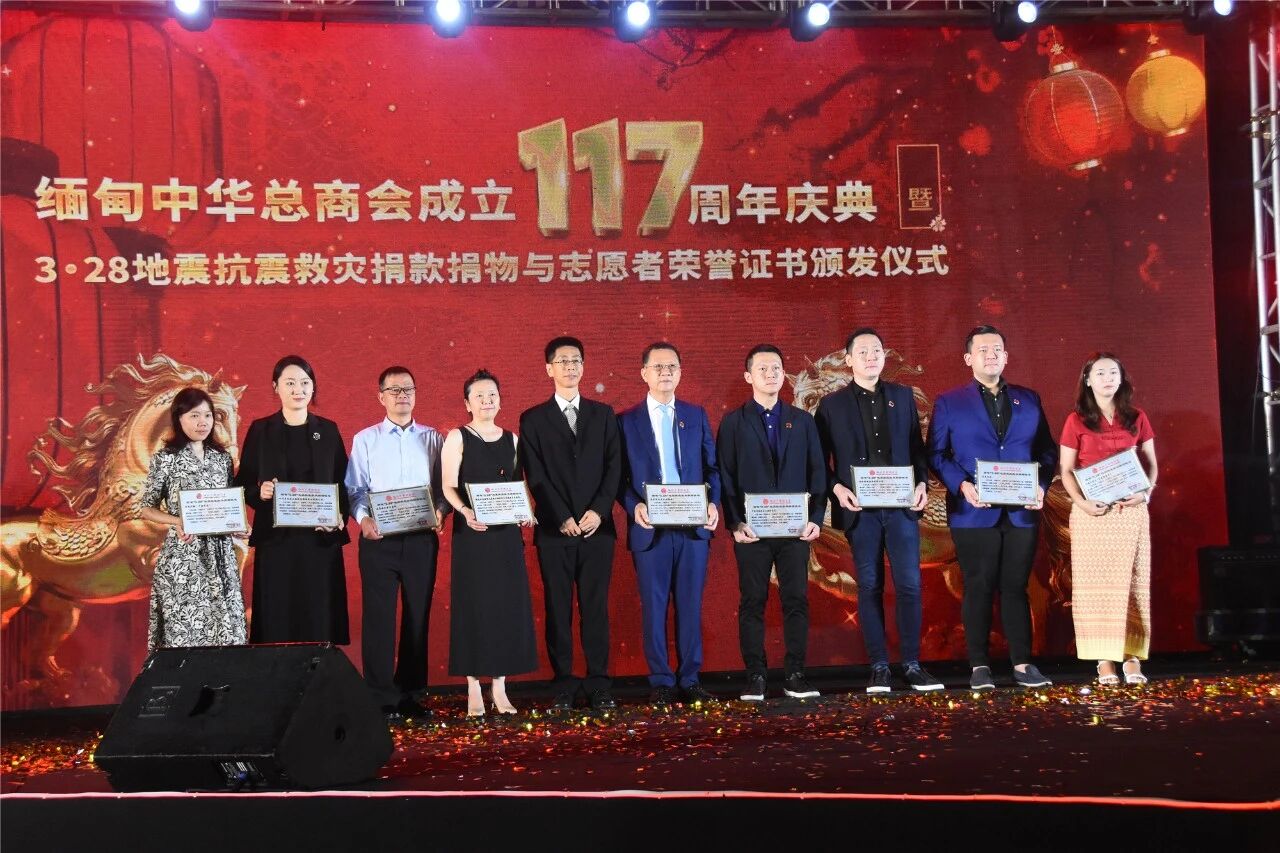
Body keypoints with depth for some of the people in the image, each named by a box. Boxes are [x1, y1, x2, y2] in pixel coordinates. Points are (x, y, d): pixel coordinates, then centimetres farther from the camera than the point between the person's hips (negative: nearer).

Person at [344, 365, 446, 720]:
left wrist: (440, 511, -12)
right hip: (379, 539, -1)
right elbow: (355, 488, 2)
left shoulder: (433, 439, 10)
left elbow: (444, 487, 6)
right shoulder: (365, 439, 6)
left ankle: (411, 694, 17)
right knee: (379, 617, -2)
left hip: (421, 538, 2)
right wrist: (363, 518, -15)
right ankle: (381, 698, 5)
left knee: (418, 616, 7)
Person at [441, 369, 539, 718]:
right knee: (474, 606, -2)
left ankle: (500, 688, 11)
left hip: (507, 533, 4)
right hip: (471, 533, -4)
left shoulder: (511, 440, 13)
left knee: (507, 606, 3)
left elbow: (519, 486, 15)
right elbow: (448, 486, -6)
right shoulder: (457, 438, 1)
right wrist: (466, 512, -23)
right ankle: (474, 690, 5)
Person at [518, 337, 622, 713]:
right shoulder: (533, 420, 6)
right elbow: (536, 477, -1)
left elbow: (613, 467, 5)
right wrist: (562, 518, -10)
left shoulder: (603, 414, 12)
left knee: (596, 608, 2)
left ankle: (599, 686, 7)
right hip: (554, 530, -1)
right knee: (557, 609, 2)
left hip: (597, 526, 1)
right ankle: (563, 686, 7)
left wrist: (599, 511, -8)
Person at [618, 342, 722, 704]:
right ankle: (661, 681, 10)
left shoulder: (696, 415, 11)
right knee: (654, 606, 2)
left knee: (691, 604, 5)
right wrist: (634, 506, -15)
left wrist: (713, 502, -6)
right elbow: (619, 477, 2)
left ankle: (690, 678, 14)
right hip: (650, 528, -2)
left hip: (694, 525, 2)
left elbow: (712, 467, 10)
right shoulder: (626, 421, 5)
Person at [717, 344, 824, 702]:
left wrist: (816, 518, -3)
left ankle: (795, 676, 8)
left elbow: (817, 472, 9)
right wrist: (735, 523, -10)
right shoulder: (733, 423, 6)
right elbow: (725, 478, 1)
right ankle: (755, 678, 6)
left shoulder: (802, 420, 12)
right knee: (752, 602, 1)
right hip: (752, 529, -2)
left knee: (796, 600, 2)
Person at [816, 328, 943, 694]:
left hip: (902, 505, 2)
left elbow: (917, 446, 13)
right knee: (870, 588, 1)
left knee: (909, 584, -1)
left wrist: (922, 483, -2)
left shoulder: (903, 396, 12)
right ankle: (879, 667, 7)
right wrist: (836, 488, -12)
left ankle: (911, 664, 7)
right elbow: (821, 459, 4)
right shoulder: (832, 404, 5)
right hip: (860, 509, -2)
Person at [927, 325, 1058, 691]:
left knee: (1016, 588, 6)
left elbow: (1047, 450, 12)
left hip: (1021, 512, 2)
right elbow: (936, 454, 0)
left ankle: (1023, 664, 11)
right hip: (974, 513, -2)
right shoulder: (949, 402, 5)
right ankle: (979, 666, 9)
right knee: (979, 588, 2)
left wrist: (1042, 486, -5)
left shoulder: (1029, 399, 12)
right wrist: (961, 485, -15)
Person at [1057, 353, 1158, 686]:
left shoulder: (1137, 418, 10)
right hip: (1092, 512, -2)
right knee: (1095, 583, -2)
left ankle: (1132, 656, 3)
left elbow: (1151, 464, 12)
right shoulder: (1077, 421, 4)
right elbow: (1066, 471, 2)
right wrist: (1081, 502, -13)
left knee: (1131, 582, 0)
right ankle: (1104, 659, 0)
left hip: (1131, 509, 2)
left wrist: (1146, 493, -7)